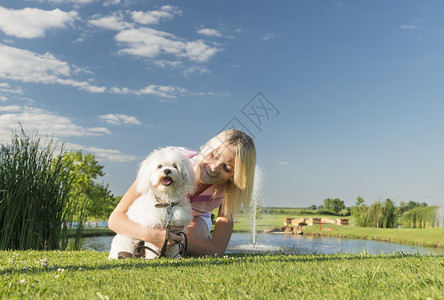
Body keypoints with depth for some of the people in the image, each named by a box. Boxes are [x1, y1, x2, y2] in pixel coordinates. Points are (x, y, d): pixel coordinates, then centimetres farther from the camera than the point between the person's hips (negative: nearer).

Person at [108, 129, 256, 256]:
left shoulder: (229, 190, -32)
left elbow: (217, 250, -32)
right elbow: (115, 218, -38)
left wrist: (174, 242, -47)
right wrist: (150, 235, -58)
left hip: (194, 218, 0)